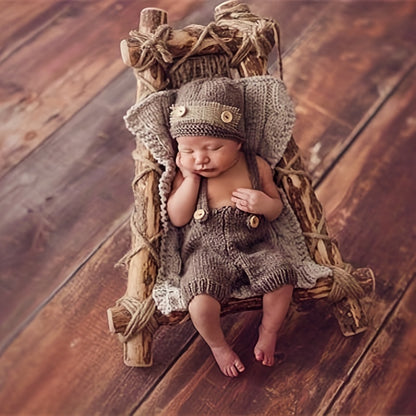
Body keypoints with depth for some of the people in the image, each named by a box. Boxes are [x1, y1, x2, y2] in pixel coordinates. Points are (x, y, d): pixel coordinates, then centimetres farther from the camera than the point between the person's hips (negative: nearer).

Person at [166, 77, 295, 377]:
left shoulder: (256, 166, -1)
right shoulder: (185, 173, -2)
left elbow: (276, 210, 8)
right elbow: (178, 218, -9)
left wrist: (265, 204, -16)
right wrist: (190, 177, -15)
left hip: (254, 247, 2)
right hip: (206, 252, -1)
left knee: (281, 279, -22)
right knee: (201, 300, -27)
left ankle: (268, 332, 10)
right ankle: (217, 344, 7)